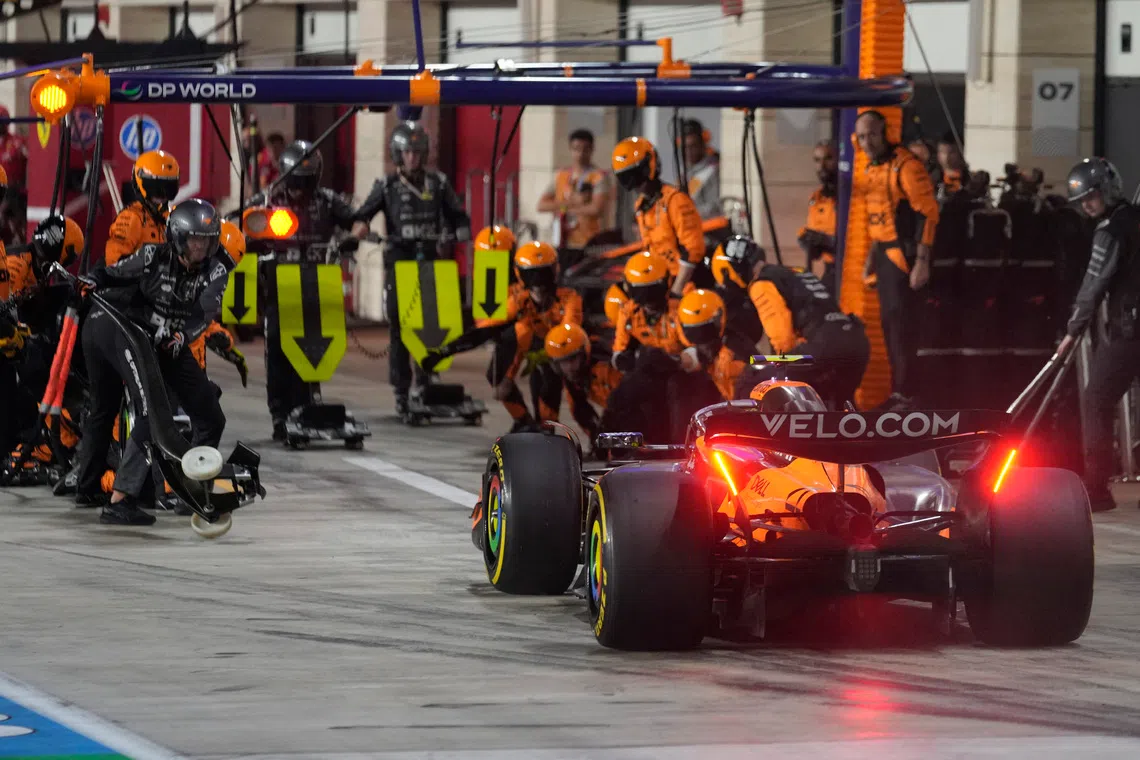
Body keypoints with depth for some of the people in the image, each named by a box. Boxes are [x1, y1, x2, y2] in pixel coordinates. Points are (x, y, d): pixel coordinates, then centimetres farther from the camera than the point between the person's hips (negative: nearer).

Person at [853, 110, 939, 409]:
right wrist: (872, 257, 23)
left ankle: (904, 393, -12)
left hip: (903, 253, -9)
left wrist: (922, 261, -20)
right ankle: (898, 389, 16)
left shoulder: (905, 165, -14)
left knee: (900, 320, -12)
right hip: (884, 253, 9)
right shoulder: (873, 170, 14)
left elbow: (928, 214, -16)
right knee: (889, 322, 10)